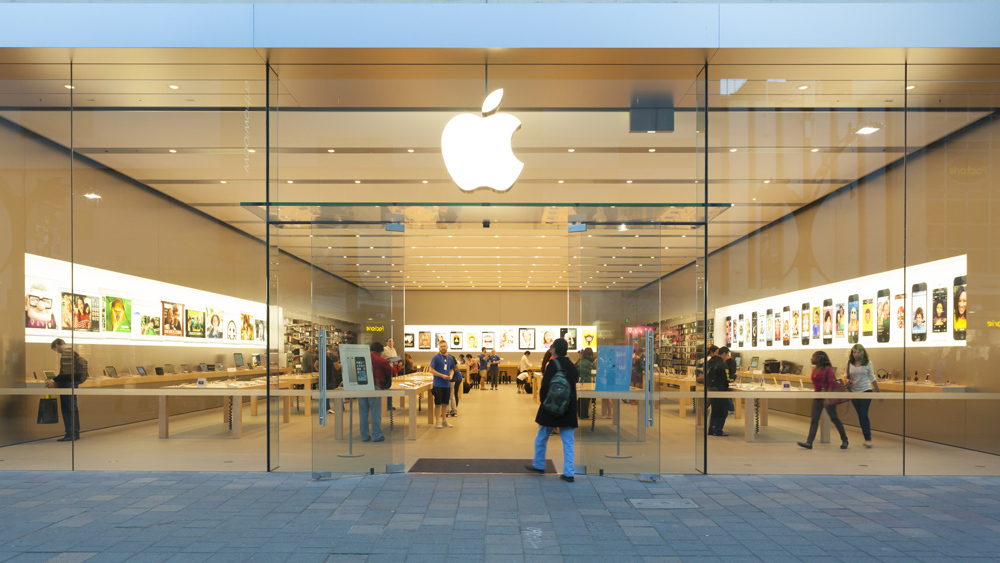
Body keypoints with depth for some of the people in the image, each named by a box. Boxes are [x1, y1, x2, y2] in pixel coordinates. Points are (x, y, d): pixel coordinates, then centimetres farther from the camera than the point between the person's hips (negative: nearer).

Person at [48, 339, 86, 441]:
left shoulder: (66, 353, -14)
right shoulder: (72, 352, 16)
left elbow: (66, 373, -19)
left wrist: (54, 382, -16)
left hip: (68, 383, -10)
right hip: (73, 383, 10)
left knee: (68, 409, -7)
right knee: (73, 408, 12)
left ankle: (70, 434, -6)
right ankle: (75, 433, 17)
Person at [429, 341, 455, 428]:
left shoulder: (450, 358, 10)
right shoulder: (436, 357, -6)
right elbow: (431, 370, -9)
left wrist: (451, 375, -2)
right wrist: (442, 375, -16)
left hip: (447, 384, 5)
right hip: (438, 384, -5)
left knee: (445, 403, 11)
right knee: (438, 403, 0)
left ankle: (444, 420, 21)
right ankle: (438, 421, 9)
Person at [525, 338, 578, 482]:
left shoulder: (553, 365, -12)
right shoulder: (572, 366, 6)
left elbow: (545, 385, -17)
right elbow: (574, 382, 11)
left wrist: (542, 400, -2)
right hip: (569, 410, 5)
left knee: (541, 438, 14)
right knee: (568, 442, 6)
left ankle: (538, 465, 27)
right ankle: (568, 473, 4)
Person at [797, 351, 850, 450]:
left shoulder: (828, 369, -12)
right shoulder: (814, 369, 10)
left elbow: (831, 384, -18)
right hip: (817, 398, 7)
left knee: (834, 418, 6)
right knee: (814, 419, 0)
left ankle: (844, 440, 23)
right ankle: (809, 442, -5)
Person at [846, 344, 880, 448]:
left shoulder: (868, 363, -4)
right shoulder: (849, 363, 0)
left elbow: (872, 378, 4)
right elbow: (848, 376, 12)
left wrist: (878, 392, 6)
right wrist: (848, 381, -11)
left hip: (866, 391, -3)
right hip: (854, 392, 3)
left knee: (863, 414, -12)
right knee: (860, 416, 7)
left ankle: (868, 438, -6)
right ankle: (867, 438, 17)